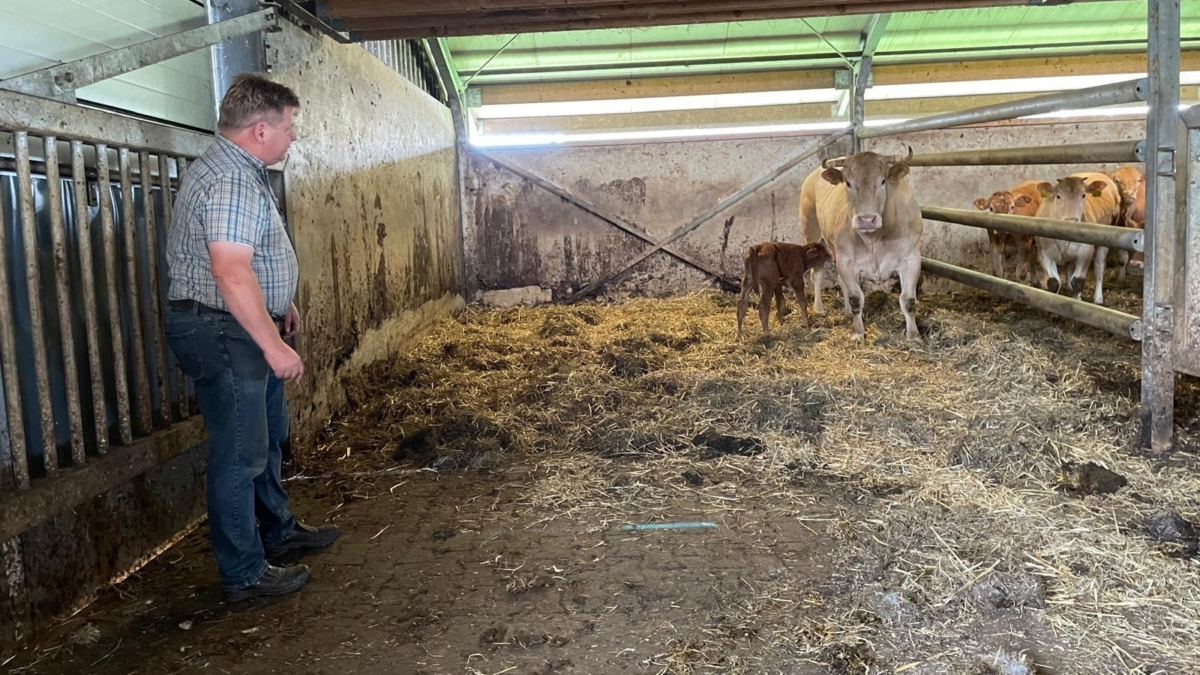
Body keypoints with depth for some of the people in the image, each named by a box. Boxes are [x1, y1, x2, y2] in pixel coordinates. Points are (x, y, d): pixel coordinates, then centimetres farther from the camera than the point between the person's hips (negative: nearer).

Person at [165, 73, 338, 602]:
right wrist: (273, 343, -29)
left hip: (245, 331, 11)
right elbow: (230, 271, -31)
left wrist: (281, 305, 27)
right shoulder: (231, 182, -22)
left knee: (267, 438, 22)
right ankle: (244, 574, 11)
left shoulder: (239, 171, 13)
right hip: (223, 333, -11)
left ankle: (277, 531, 39)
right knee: (241, 454, -2)